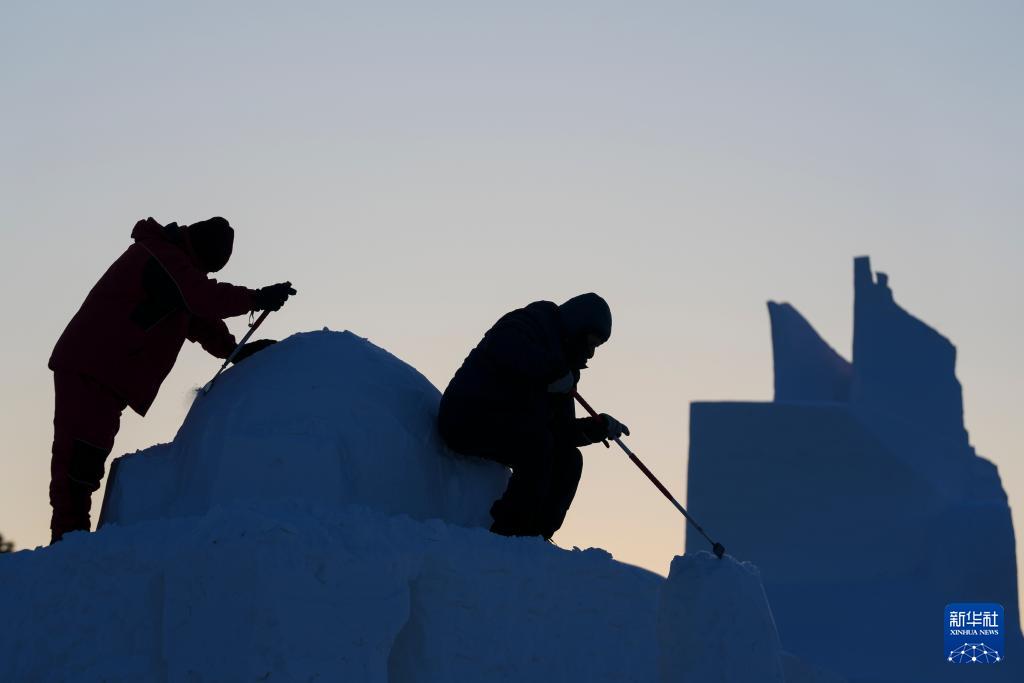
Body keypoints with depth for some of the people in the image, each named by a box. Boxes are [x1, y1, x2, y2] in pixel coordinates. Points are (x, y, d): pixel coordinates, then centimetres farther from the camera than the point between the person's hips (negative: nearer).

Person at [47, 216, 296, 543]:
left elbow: (198, 318, 21)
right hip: (89, 371, -10)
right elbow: (203, 298, -23)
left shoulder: (172, 261, 19)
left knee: (87, 459, 9)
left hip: (104, 375, 10)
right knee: (81, 455, -15)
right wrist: (257, 298, -17)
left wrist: (233, 349, 7)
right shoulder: (161, 258, -13)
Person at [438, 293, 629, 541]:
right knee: (537, 441, -28)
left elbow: (561, 431, 12)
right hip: (466, 417, -10)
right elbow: (502, 347, -33)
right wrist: (555, 372, -29)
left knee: (569, 460, 1)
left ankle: (535, 535, -4)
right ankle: (507, 533, -26)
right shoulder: (531, 323, -8)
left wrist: (600, 427, -5)